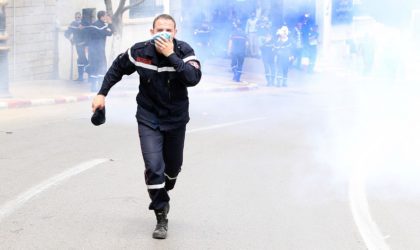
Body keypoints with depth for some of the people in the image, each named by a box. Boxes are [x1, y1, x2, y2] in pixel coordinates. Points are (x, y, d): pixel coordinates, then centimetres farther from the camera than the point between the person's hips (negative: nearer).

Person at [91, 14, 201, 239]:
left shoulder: (184, 51, -18)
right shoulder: (139, 51, -13)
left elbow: (194, 78, -35)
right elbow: (117, 68, 6)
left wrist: (171, 55, -38)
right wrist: (102, 93, 3)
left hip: (176, 118, 1)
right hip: (148, 117, -1)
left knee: (173, 166, 16)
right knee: (153, 166, -14)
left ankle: (161, 195, 49)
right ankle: (161, 217, 0)